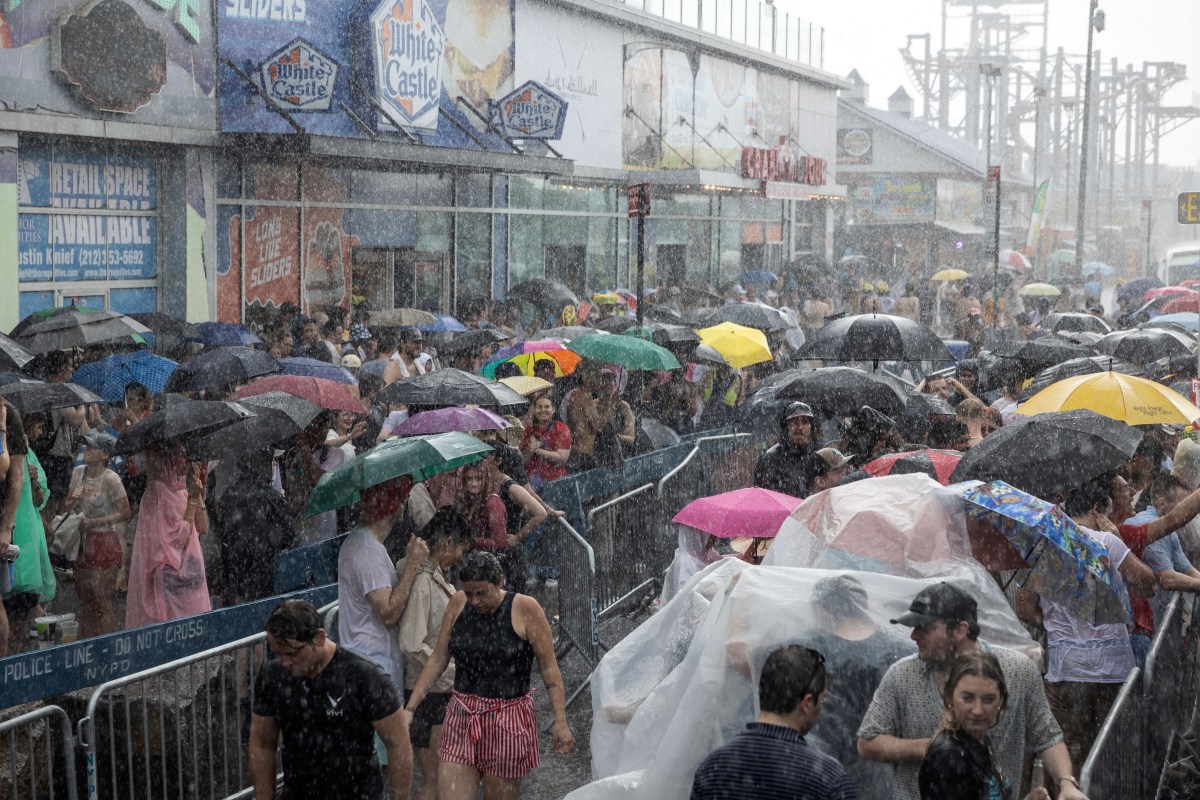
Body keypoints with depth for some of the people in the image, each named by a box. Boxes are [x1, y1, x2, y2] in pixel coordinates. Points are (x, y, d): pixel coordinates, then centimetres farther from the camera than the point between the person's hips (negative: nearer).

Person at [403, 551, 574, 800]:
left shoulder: (525, 608, -10)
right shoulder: (458, 604, 2)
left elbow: (549, 667, -7)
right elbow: (438, 659, 7)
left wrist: (560, 721, -12)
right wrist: (410, 707, 2)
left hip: (508, 723, -3)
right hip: (461, 719, 3)